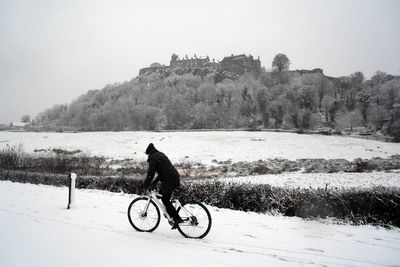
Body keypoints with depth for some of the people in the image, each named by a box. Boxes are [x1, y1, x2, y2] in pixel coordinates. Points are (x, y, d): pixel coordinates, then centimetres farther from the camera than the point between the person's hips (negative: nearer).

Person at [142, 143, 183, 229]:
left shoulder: (153, 157, -3)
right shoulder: (161, 154, 26)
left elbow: (151, 172, -9)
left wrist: (146, 185, -1)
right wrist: (155, 182, 30)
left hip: (169, 180, -9)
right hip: (175, 178, 9)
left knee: (165, 200, -1)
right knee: (162, 194, 22)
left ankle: (177, 219, -3)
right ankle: (171, 215, 26)